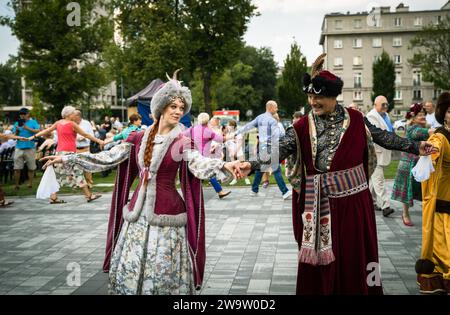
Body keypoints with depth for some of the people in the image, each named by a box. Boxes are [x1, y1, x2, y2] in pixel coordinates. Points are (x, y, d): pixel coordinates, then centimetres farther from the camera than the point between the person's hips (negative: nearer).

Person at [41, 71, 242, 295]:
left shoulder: (182, 143, -5)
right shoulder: (139, 138, 5)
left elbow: (200, 164, -23)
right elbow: (107, 158, 6)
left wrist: (224, 166, -45)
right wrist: (66, 158, 6)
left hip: (166, 214, -3)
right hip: (137, 212, 4)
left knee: (164, 273, 1)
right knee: (128, 270, 9)